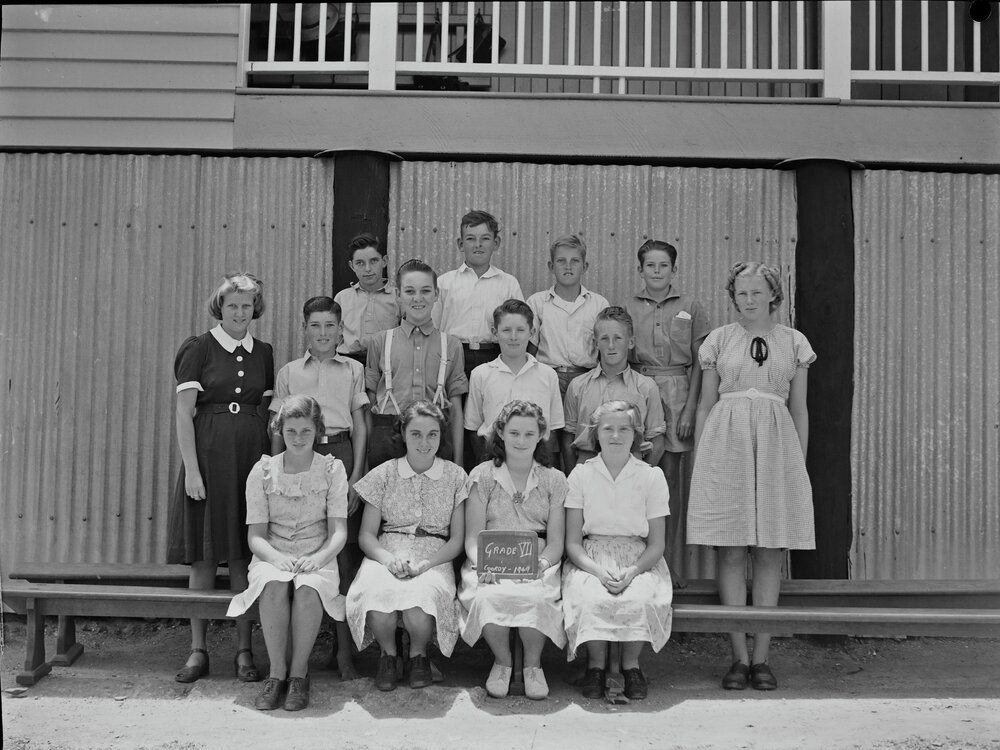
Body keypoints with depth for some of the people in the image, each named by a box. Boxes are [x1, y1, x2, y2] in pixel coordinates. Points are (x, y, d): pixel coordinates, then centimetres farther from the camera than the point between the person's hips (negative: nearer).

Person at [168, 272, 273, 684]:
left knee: (244, 556, 4)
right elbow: (184, 413, -5)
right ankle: (198, 650, 11)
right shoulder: (198, 348, -1)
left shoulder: (263, 353, 11)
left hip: (252, 457, 3)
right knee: (203, 554, 1)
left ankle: (244, 650, 12)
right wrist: (191, 468, -12)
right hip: (208, 454, -3)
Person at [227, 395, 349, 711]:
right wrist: (277, 557, -20)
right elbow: (255, 534, 1)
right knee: (274, 586, -34)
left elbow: (339, 531, -3)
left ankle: (299, 673, -18)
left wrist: (319, 558, -23)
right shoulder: (262, 471, 4)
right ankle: (277, 672, -20)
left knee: (307, 589, -35)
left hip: (317, 558, -1)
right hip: (273, 556, 1)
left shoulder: (332, 469, 3)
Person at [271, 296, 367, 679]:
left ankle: (344, 647, 2)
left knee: (346, 552, -5)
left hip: (341, 454, 0)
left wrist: (356, 475, 0)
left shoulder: (353, 370, 12)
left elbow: (360, 426, 10)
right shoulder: (288, 373, 13)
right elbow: (278, 429, 13)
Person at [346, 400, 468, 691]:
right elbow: (366, 534, 6)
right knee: (379, 610, -34)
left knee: (419, 610, -35)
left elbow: (457, 540, 5)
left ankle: (418, 653, 2)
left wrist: (425, 564, -13)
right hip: (386, 556, 0)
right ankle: (388, 653, 2)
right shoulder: (383, 474, 7)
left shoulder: (455, 476, 7)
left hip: (435, 560, 0)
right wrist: (388, 559, -15)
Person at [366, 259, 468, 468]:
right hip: (387, 436, 0)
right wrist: (365, 454, 6)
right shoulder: (380, 341, 7)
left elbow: (456, 408, 9)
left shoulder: (451, 346, 8)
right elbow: (370, 401, 9)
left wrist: (458, 460, 6)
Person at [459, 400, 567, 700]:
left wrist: (543, 562, -17)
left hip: (537, 565, 0)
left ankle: (533, 663, -5)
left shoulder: (554, 479, 10)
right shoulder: (482, 476, 8)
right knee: (488, 597, -34)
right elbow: (472, 538, 3)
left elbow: (556, 542, 5)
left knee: (535, 597, -34)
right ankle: (502, 661, -4)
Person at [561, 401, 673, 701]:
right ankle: (596, 664, -7)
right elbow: (572, 542, 1)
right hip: (590, 559, 0)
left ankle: (631, 664, -5)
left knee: (640, 599, -32)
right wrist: (599, 572, -18)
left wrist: (632, 572, -17)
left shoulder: (652, 476, 4)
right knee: (590, 598, -33)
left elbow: (656, 544, 2)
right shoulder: (581, 475, 4)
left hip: (640, 560, 0)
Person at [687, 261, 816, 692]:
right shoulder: (718, 340, 9)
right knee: (730, 552, -2)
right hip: (726, 443, -1)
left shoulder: (793, 342, 11)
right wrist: (700, 458, 6)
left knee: (770, 555, 1)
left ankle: (761, 657, 8)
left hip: (776, 444, 1)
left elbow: (799, 409, 13)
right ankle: (739, 657, 5)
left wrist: (800, 463, 10)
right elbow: (705, 404, 11)